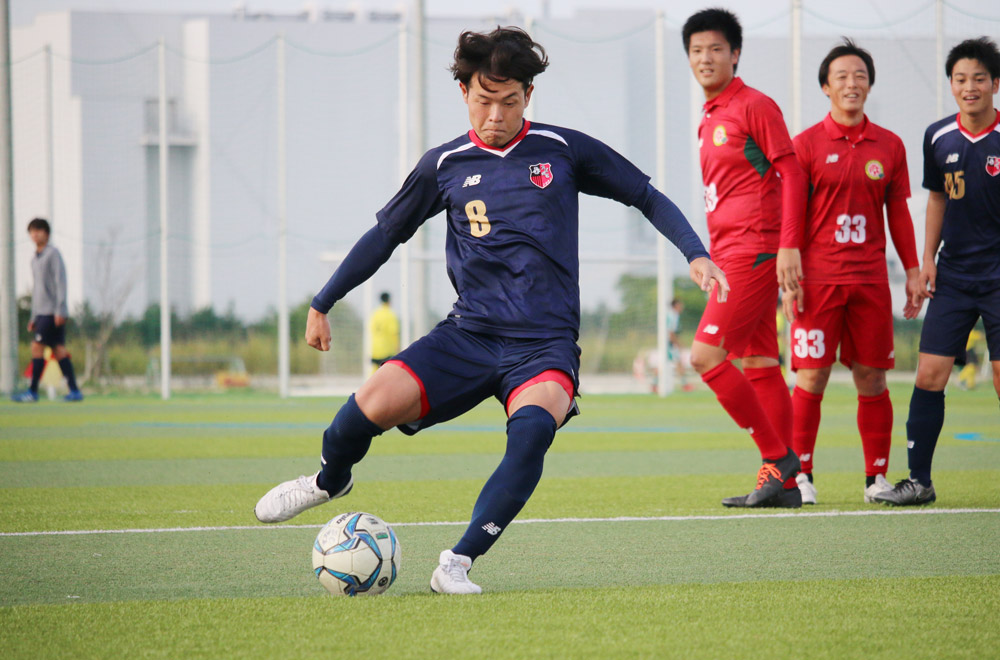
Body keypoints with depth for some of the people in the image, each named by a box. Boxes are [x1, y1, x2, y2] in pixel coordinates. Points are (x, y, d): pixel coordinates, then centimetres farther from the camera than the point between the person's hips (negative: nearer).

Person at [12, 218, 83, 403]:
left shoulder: (53, 254, -5)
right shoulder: (35, 259, 20)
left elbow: (60, 282, -11)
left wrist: (60, 310, -17)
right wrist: (34, 317, 20)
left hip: (53, 312, -8)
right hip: (41, 312, 8)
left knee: (37, 347, -11)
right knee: (58, 350, 3)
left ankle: (33, 391, -11)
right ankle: (74, 391, 1)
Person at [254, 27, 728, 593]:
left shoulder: (564, 151, 4)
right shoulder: (446, 165, 8)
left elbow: (648, 197, 11)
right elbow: (386, 234, 19)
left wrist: (697, 255, -2)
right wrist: (322, 304, 22)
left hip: (546, 344, -2)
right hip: (468, 334, 2)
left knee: (533, 426, -35)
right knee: (373, 403, -21)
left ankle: (458, 563, -29)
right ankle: (331, 480, 15)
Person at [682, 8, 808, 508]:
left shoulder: (754, 106, -7)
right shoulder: (710, 118, 18)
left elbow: (792, 174, -12)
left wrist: (788, 246, -19)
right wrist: (710, 259, 22)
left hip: (755, 251, -9)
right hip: (729, 257, 9)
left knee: (706, 355, -14)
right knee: (759, 365, 7)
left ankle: (777, 457, -8)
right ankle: (782, 483, 8)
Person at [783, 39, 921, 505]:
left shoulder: (889, 146, 9)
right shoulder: (807, 144, 1)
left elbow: (899, 213, 14)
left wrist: (913, 271, 9)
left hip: (871, 278, 3)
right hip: (818, 278, -2)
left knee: (872, 379, 3)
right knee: (811, 378, -4)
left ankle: (876, 477, 9)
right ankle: (800, 475, 4)